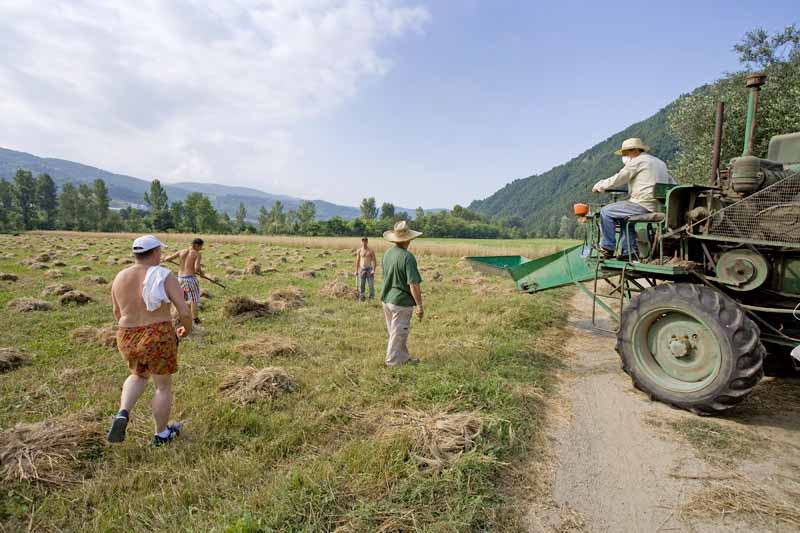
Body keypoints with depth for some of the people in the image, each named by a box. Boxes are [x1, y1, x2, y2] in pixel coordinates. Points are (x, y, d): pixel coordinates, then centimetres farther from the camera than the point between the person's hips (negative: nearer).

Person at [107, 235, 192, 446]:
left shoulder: (121, 277, 1)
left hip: (128, 340, 5)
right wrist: (187, 329, 4)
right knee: (164, 386, 15)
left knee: (139, 376, 31)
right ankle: (161, 434, 28)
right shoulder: (165, 277, -14)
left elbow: (117, 313, 12)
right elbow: (184, 311, -17)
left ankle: (122, 414, 10)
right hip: (158, 340, -5)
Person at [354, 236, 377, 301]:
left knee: (371, 285, -3)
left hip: (369, 269, -2)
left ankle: (372, 298, 5)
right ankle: (362, 298, 15)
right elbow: (357, 261, 10)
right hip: (362, 269, 2)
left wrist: (373, 270, -15)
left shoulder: (371, 251, 0)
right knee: (361, 285, 5)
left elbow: (374, 260, -4)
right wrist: (356, 270, 7)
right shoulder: (359, 251, 6)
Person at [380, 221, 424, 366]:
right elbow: (413, 284, -22)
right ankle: (392, 362, 18)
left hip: (386, 299, 8)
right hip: (401, 301, -8)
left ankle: (404, 358, 34)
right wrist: (419, 305, -14)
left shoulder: (387, 253, 2)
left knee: (397, 333, 20)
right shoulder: (408, 257, -21)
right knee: (398, 334, 7)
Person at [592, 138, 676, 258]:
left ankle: (607, 249, 1)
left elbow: (616, 180, -5)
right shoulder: (660, 162, 24)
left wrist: (598, 186, 8)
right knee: (624, 216, 30)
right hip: (659, 207, 10)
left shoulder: (637, 161, -4)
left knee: (606, 211, -3)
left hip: (644, 205, -10)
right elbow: (673, 185, 27)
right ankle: (629, 251, 25)